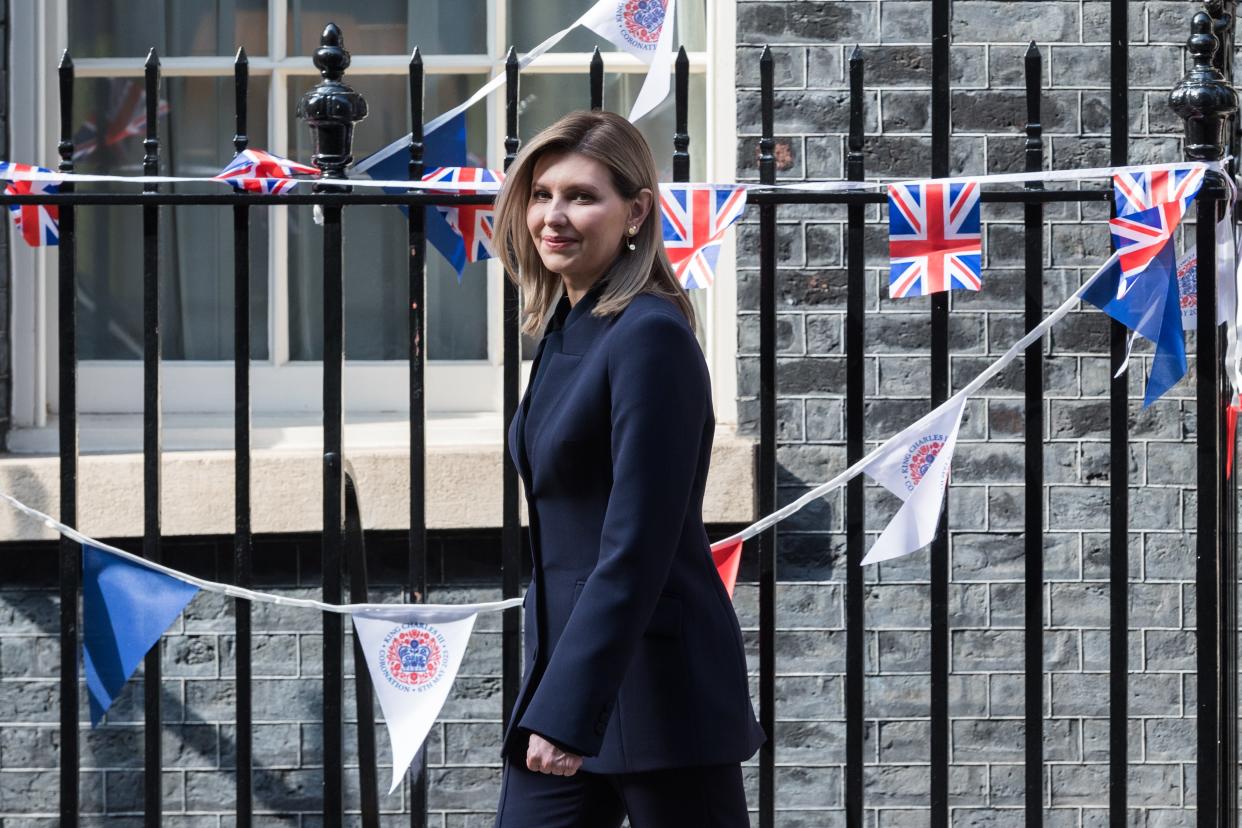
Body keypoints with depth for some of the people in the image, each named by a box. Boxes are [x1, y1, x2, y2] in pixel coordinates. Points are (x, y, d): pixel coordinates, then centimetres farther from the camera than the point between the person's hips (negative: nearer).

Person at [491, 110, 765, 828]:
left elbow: (637, 549, -21)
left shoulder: (651, 338, -15)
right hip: (568, 671, 9)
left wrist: (566, 711, -24)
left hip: (656, 688, -9)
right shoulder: (565, 333, 13)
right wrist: (549, 700, 18)